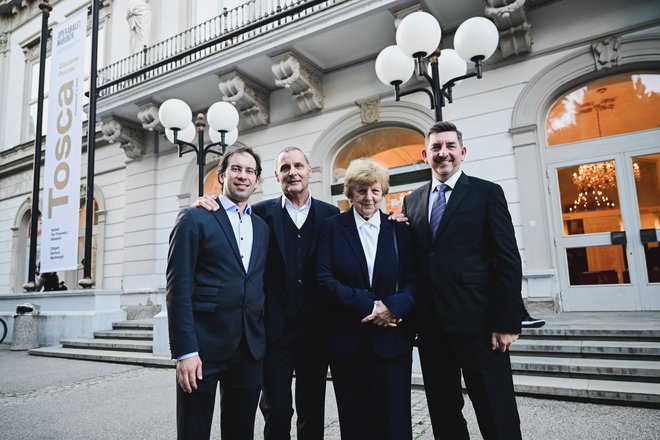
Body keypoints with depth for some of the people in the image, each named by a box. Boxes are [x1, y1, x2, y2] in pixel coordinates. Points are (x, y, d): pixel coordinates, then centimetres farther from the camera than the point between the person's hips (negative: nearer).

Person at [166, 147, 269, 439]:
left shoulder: (263, 227, 12)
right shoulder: (194, 218, -3)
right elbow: (178, 288, -9)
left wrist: (263, 339, 8)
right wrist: (184, 351, -14)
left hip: (251, 348, 5)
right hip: (204, 344, -4)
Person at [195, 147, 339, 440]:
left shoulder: (330, 215, 3)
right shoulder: (261, 213, 0)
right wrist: (209, 206, -12)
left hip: (315, 328, 2)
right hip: (276, 327, -1)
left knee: (313, 410, 16)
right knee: (277, 411, 9)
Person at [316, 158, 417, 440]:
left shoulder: (399, 230, 6)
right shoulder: (332, 227, 2)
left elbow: (413, 281, 2)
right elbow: (325, 279, -7)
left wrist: (393, 306, -18)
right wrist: (369, 306, -15)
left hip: (392, 339, 1)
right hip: (347, 340, 0)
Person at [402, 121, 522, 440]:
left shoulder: (487, 193, 0)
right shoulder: (412, 201, 12)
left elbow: (508, 261, -5)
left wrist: (507, 323, -10)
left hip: (477, 322, -4)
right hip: (430, 325, 4)